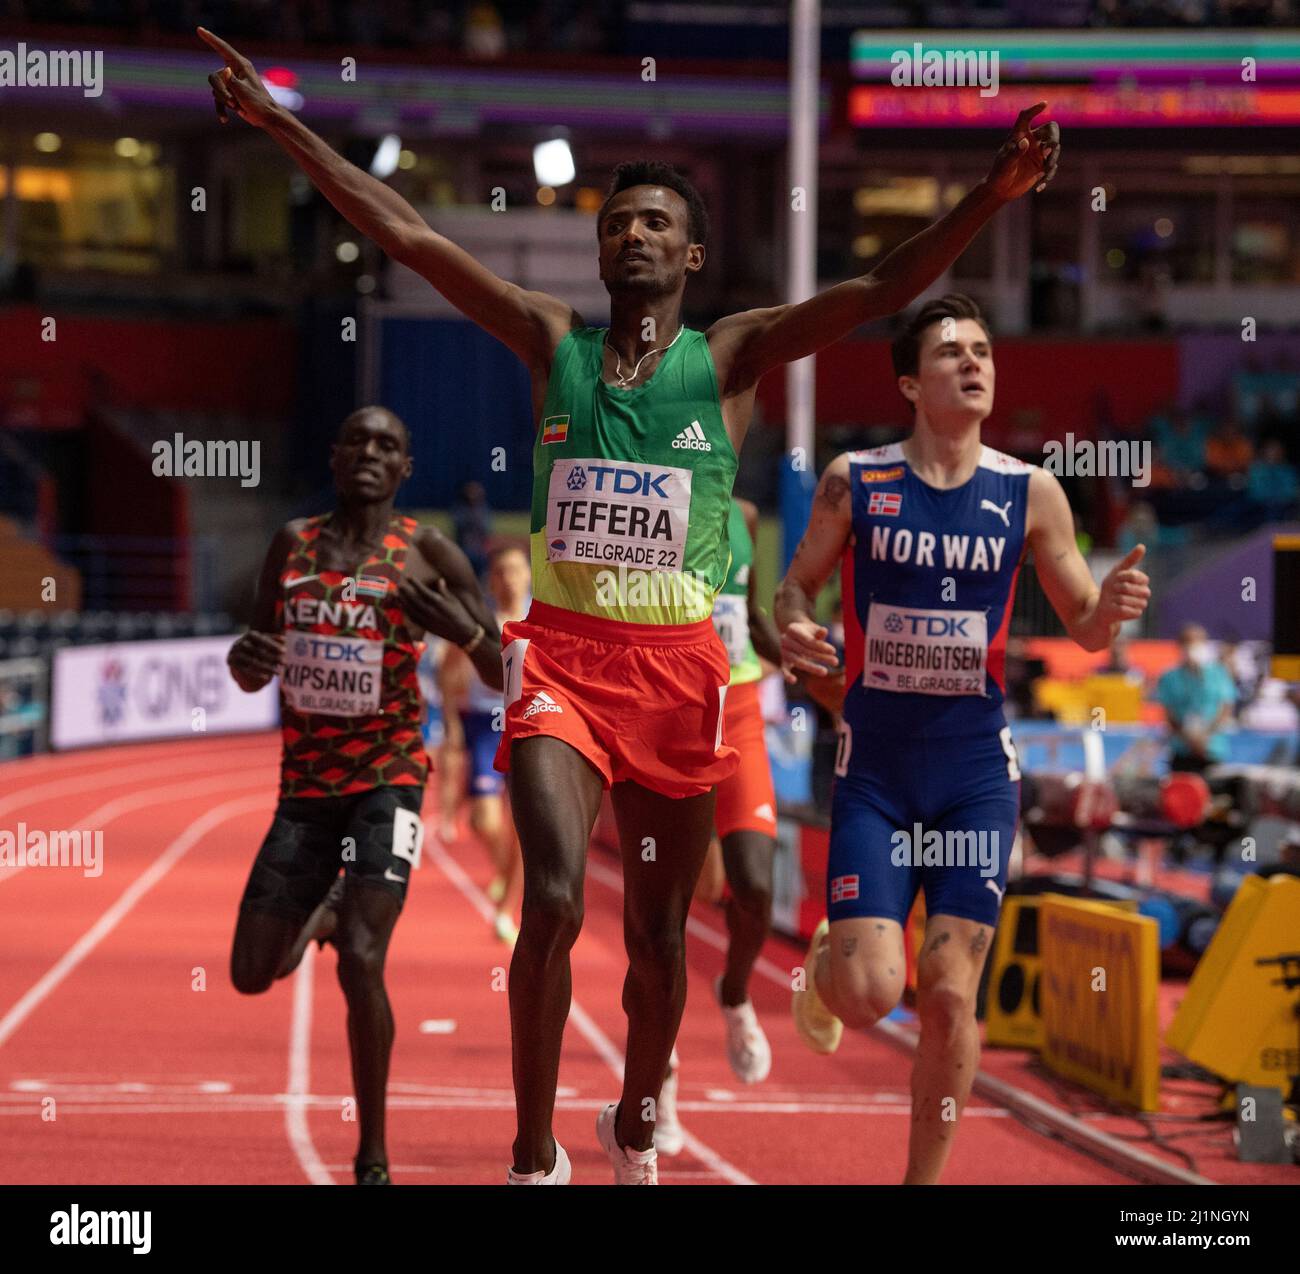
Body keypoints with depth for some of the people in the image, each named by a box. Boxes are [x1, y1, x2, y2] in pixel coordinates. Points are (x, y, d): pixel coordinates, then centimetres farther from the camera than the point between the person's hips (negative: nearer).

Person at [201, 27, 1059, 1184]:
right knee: (552, 902, -18)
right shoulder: (553, 341, 7)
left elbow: (882, 291, -9)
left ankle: (636, 1126, 35)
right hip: (560, 656, 0)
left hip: (678, 664, 0)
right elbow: (408, 236, 4)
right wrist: (280, 123, 0)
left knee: (658, 930, 10)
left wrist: (991, 197, -24)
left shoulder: (732, 358, 2)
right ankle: (536, 1156, -7)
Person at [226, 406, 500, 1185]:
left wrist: (462, 627, -23)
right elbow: (254, 676, 14)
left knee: (361, 962, -19)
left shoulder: (426, 553, -3)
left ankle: (374, 1160, -5)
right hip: (306, 780, 4)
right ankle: (326, 911, 41)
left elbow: (502, 676, -2)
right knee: (254, 975, 5)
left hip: (388, 776, -4)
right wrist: (245, 659, -10)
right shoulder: (294, 543, 8)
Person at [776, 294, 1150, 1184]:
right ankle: (824, 969, 28)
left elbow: (1084, 626, 6)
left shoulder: (1030, 493, 0)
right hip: (875, 767, -1)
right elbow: (798, 584, 8)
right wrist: (792, 631, -15)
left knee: (950, 996, -4)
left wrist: (1113, 608, -17)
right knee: (869, 994, -10)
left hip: (976, 772, 1)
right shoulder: (855, 481, -2)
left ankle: (927, 1179, 13)